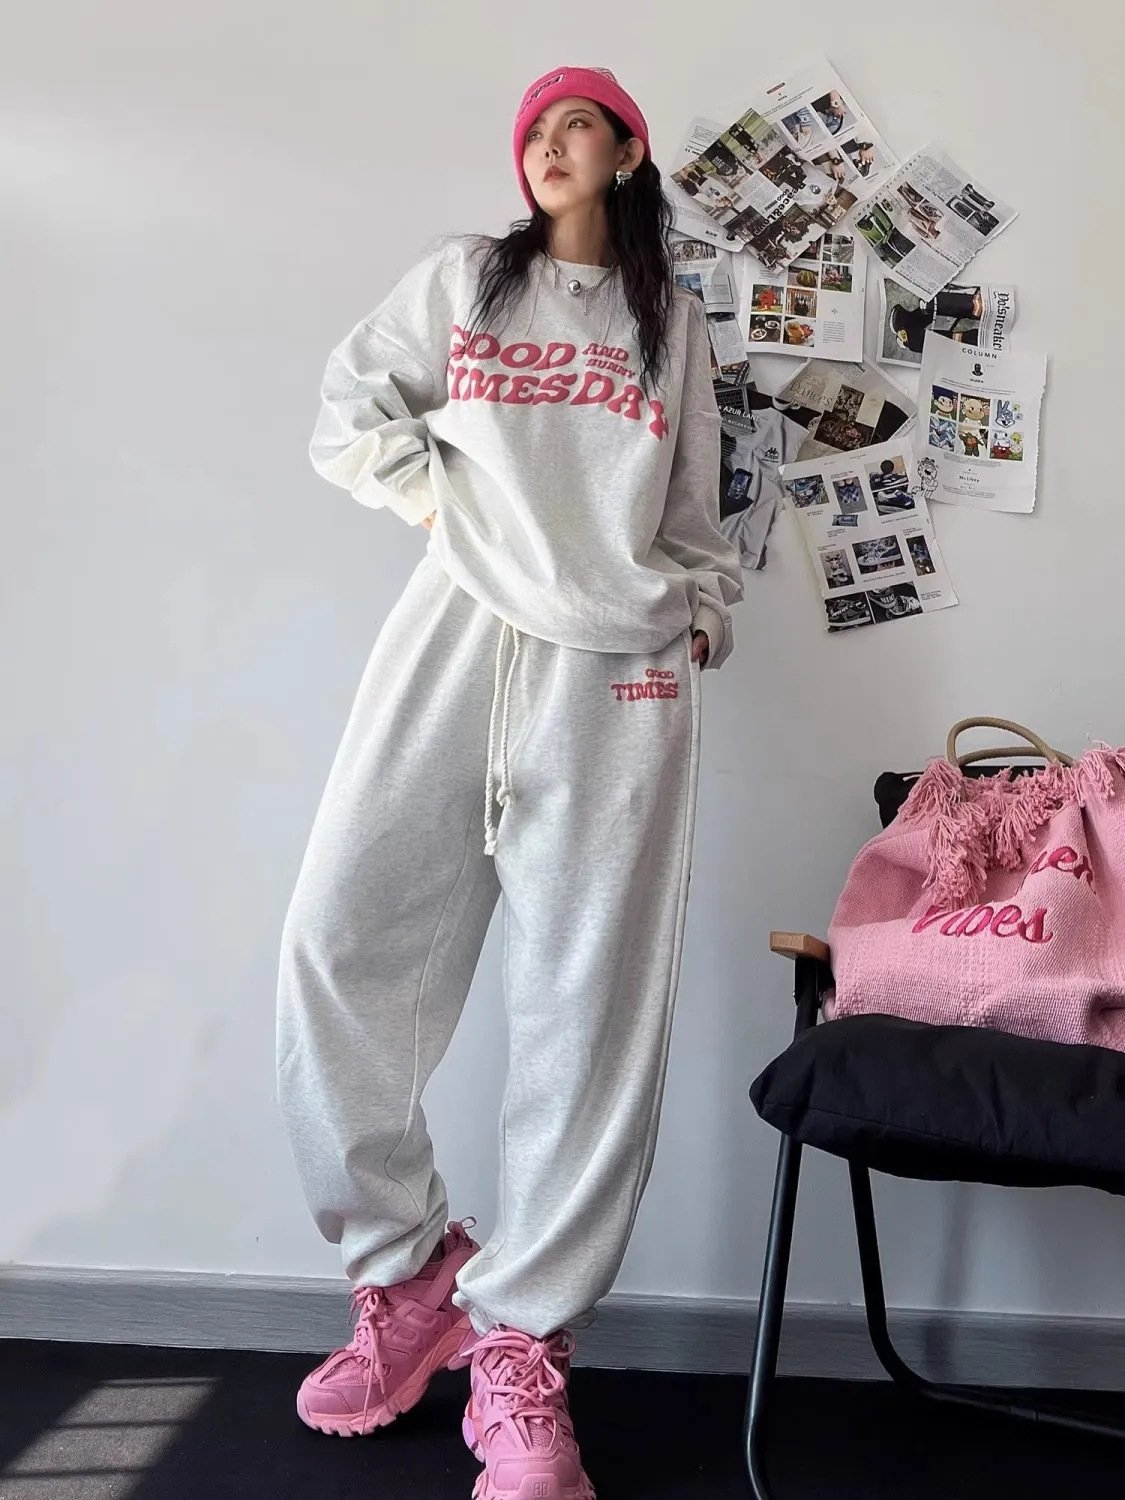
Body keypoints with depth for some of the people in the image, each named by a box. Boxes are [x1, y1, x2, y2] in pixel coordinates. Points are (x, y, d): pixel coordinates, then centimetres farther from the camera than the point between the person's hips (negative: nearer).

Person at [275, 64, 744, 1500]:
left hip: (621, 676, 0)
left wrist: (701, 616, 7)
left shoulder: (674, 321, 21)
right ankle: (408, 1270, 10)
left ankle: (520, 1351, 4)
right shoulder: (459, 278, 17)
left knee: (591, 1004, -6)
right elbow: (348, 417, 17)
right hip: (454, 642, 0)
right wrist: (447, 496, 4)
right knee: (339, 947, -9)